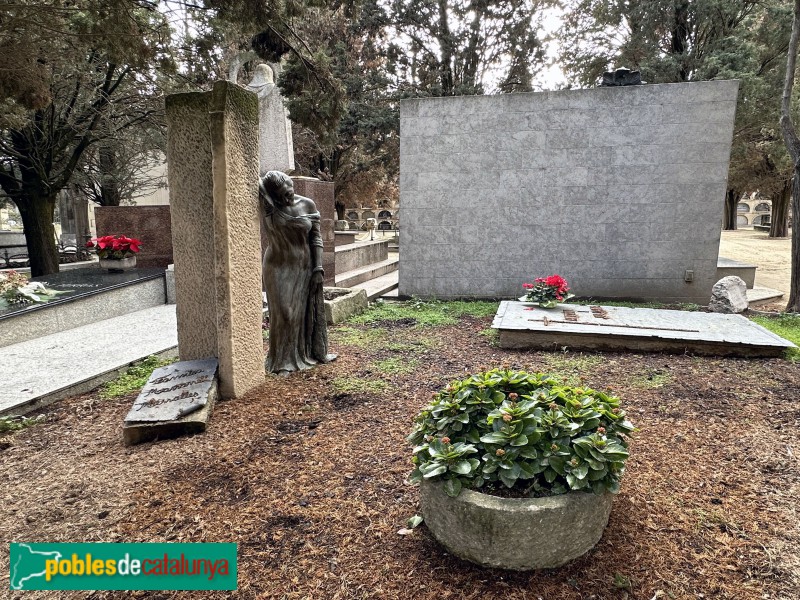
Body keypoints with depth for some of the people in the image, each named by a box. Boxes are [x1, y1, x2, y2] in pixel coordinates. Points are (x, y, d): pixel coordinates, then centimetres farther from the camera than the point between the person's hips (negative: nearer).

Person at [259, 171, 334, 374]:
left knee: (306, 311, 14)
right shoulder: (269, 208, -7)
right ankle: (283, 361, 12)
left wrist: (318, 268, -6)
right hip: (279, 268, -2)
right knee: (283, 313, -1)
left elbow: (316, 238, -2)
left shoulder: (307, 205, -2)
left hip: (304, 267, 2)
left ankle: (313, 352, 32)